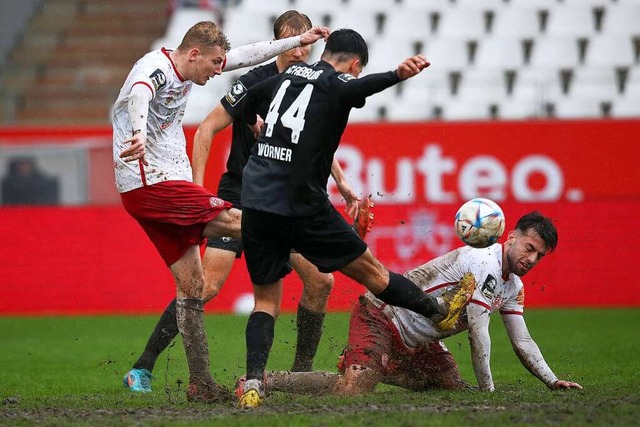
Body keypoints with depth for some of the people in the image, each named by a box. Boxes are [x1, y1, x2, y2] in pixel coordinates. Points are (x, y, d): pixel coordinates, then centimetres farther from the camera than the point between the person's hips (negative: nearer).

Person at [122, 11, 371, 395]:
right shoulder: (256, 82, -15)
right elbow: (206, 130, -13)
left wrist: (343, 186, 15)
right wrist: (198, 189, -19)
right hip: (239, 199, -6)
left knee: (321, 280, -3)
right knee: (207, 286, -16)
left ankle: (302, 372, 12)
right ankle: (142, 369, -8)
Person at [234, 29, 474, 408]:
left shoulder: (288, 75, 15)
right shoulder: (336, 84, -4)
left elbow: (251, 96, 36)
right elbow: (357, 89, -30)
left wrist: (254, 123, 58)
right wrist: (397, 76, -49)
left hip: (256, 203, 6)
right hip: (302, 206, -5)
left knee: (266, 300, 12)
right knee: (370, 270, 12)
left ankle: (253, 383, -5)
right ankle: (440, 311, 30)